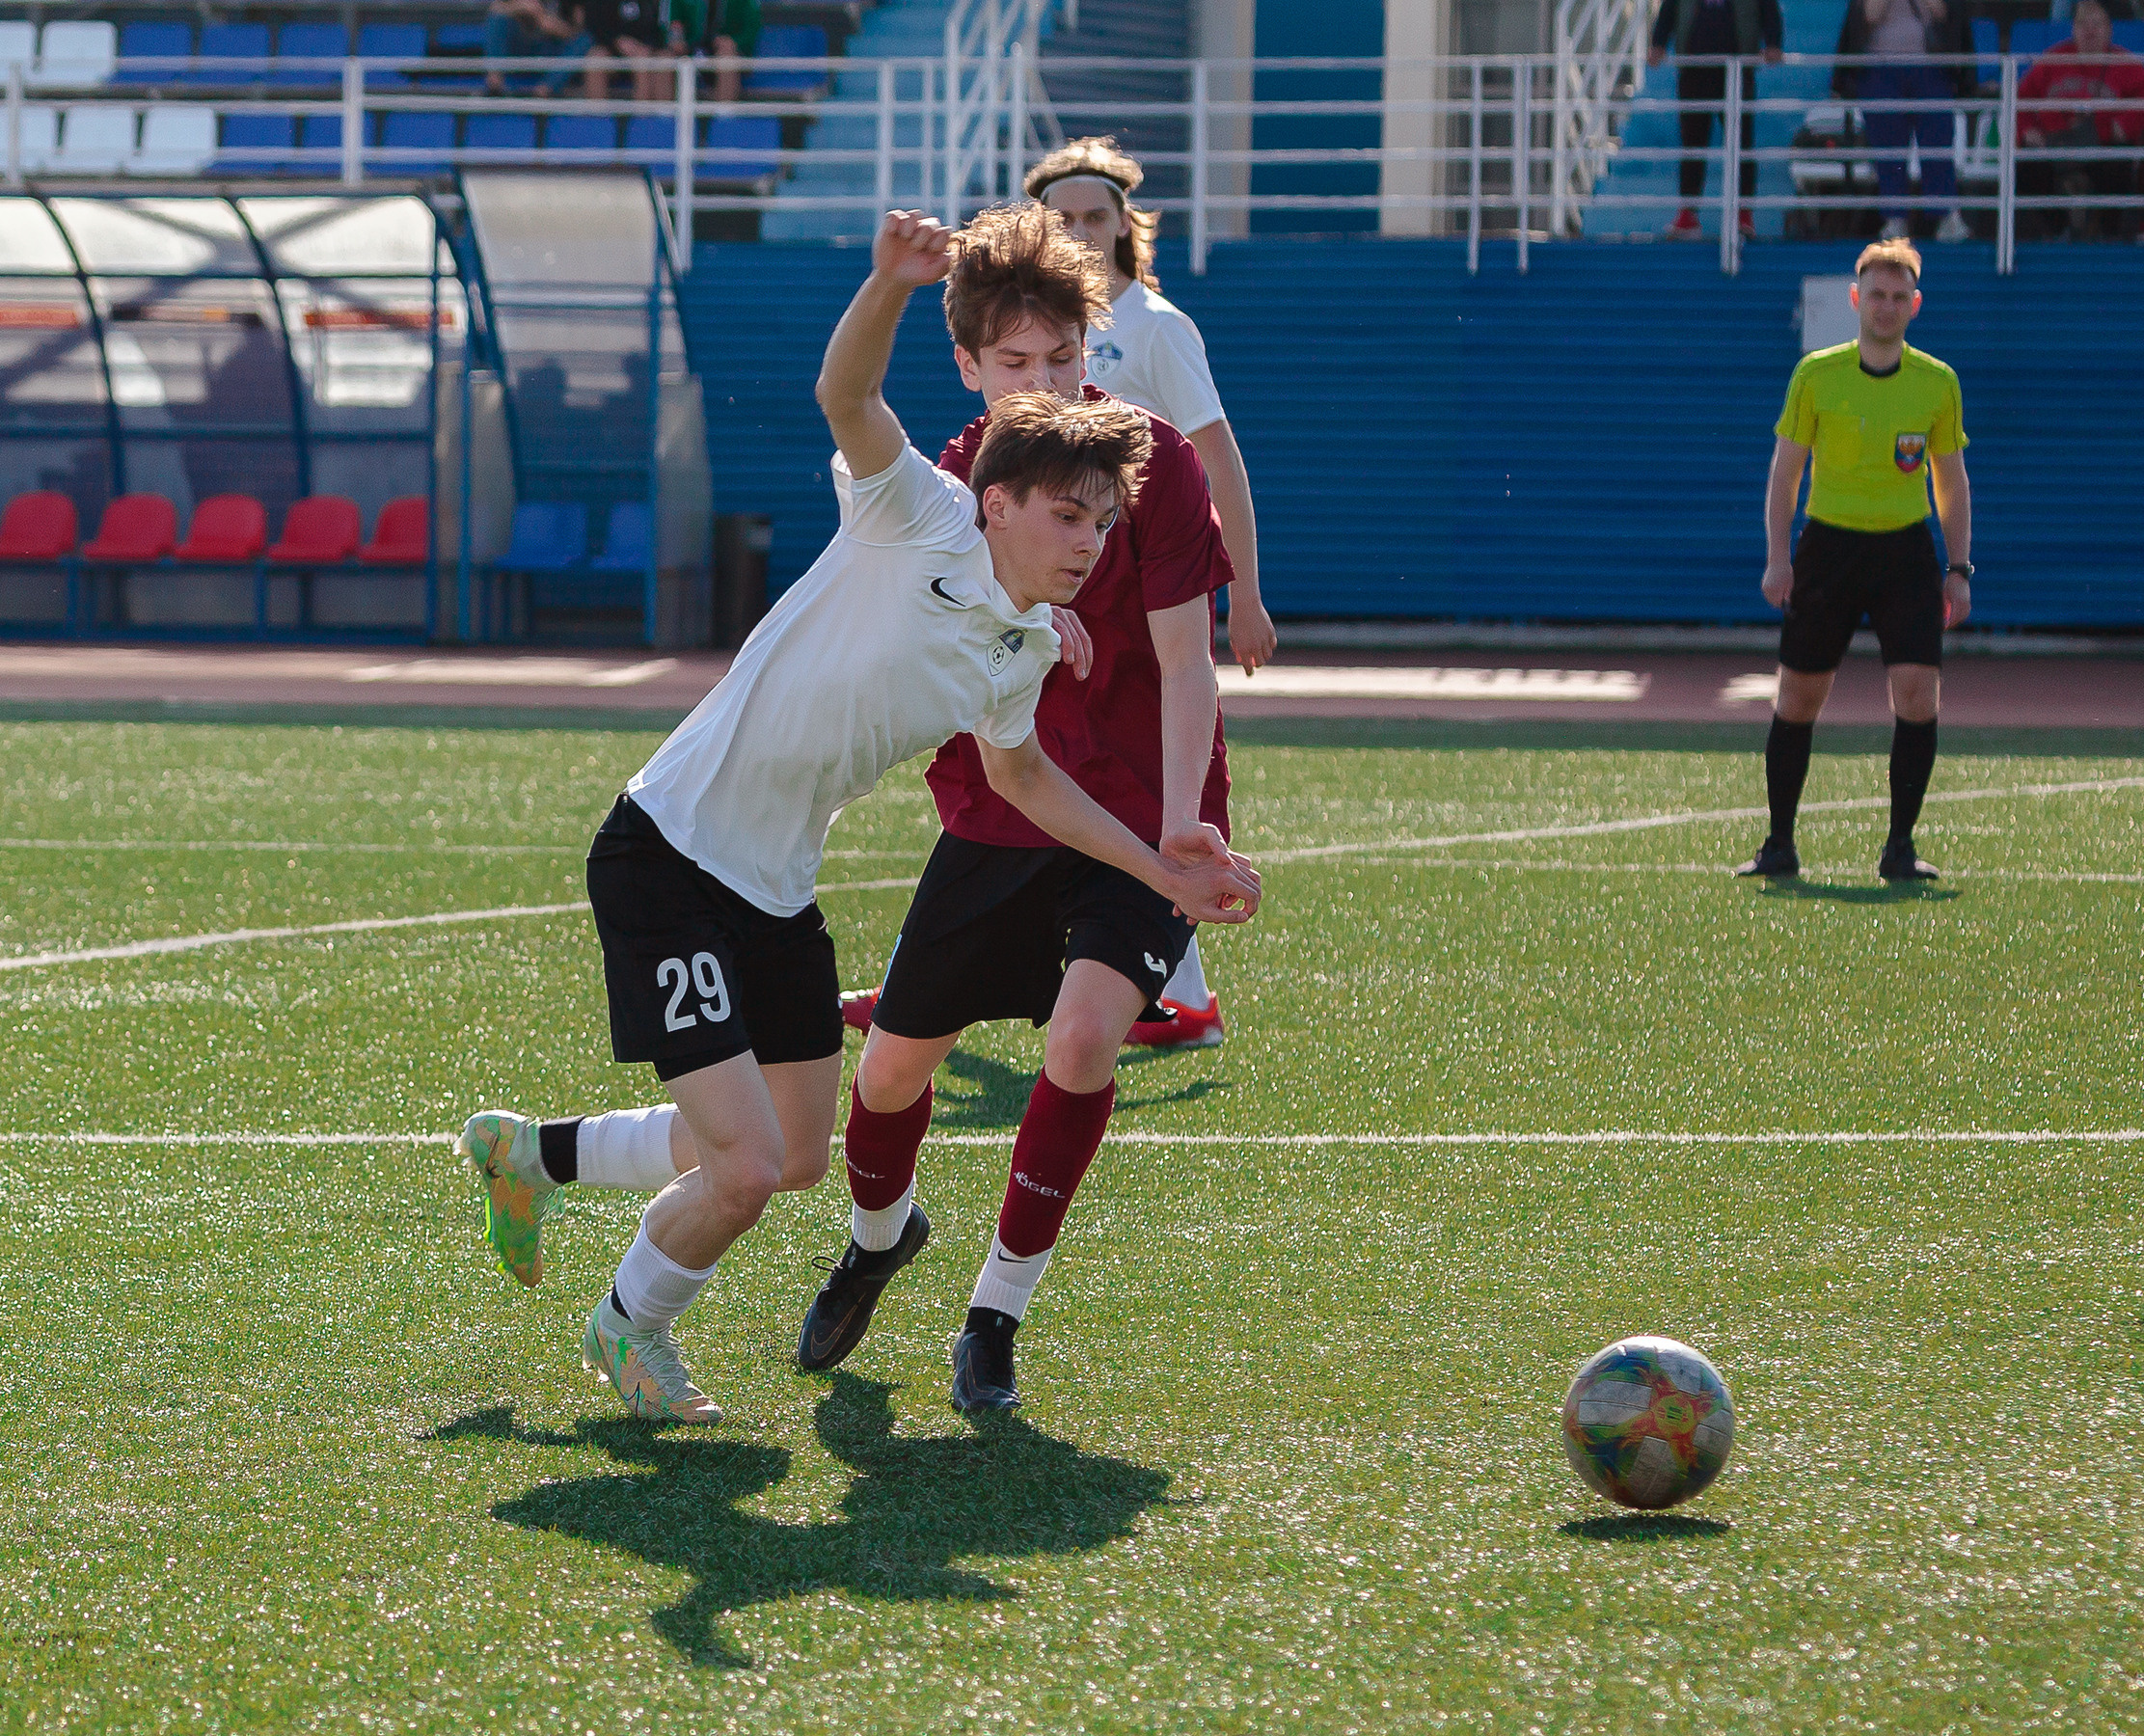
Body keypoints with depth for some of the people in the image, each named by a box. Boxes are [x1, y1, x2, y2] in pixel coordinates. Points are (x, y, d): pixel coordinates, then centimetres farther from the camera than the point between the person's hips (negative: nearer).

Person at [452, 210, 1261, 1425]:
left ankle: (534, 1154, 38)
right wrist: (891, 285, -52)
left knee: (796, 1161, 17)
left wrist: (1168, 876, 23)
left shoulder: (1029, 651, 4)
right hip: (668, 858, -8)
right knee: (744, 1168, -14)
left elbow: (1020, 773, 24)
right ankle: (634, 1328, 19)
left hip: (779, 892, 8)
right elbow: (846, 394, -33)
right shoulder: (919, 519, -16)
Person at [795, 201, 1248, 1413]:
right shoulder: (951, 485, -2)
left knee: (1087, 1030, -26)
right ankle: (880, 1236, 44)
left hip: (1136, 821, -4)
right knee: (897, 1057, 8)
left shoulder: (1151, 463, -14)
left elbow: (1184, 661, -14)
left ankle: (998, 1312, -9)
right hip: (995, 814, 4)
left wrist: (1180, 823, -26)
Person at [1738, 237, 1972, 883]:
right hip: (1828, 545, 0)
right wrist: (1777, 556, -5)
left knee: (1918, 694, -13)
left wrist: (1958, 569, 3)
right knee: (1798, 699, 3)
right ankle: (1779, 846, 14)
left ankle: (1900, 847, -3)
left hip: (1906, 550, 0)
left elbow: (1953, 483, 10)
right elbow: (1785, 471, 4)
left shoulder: (1937, 382, 3)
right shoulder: (1816, 375, -1)